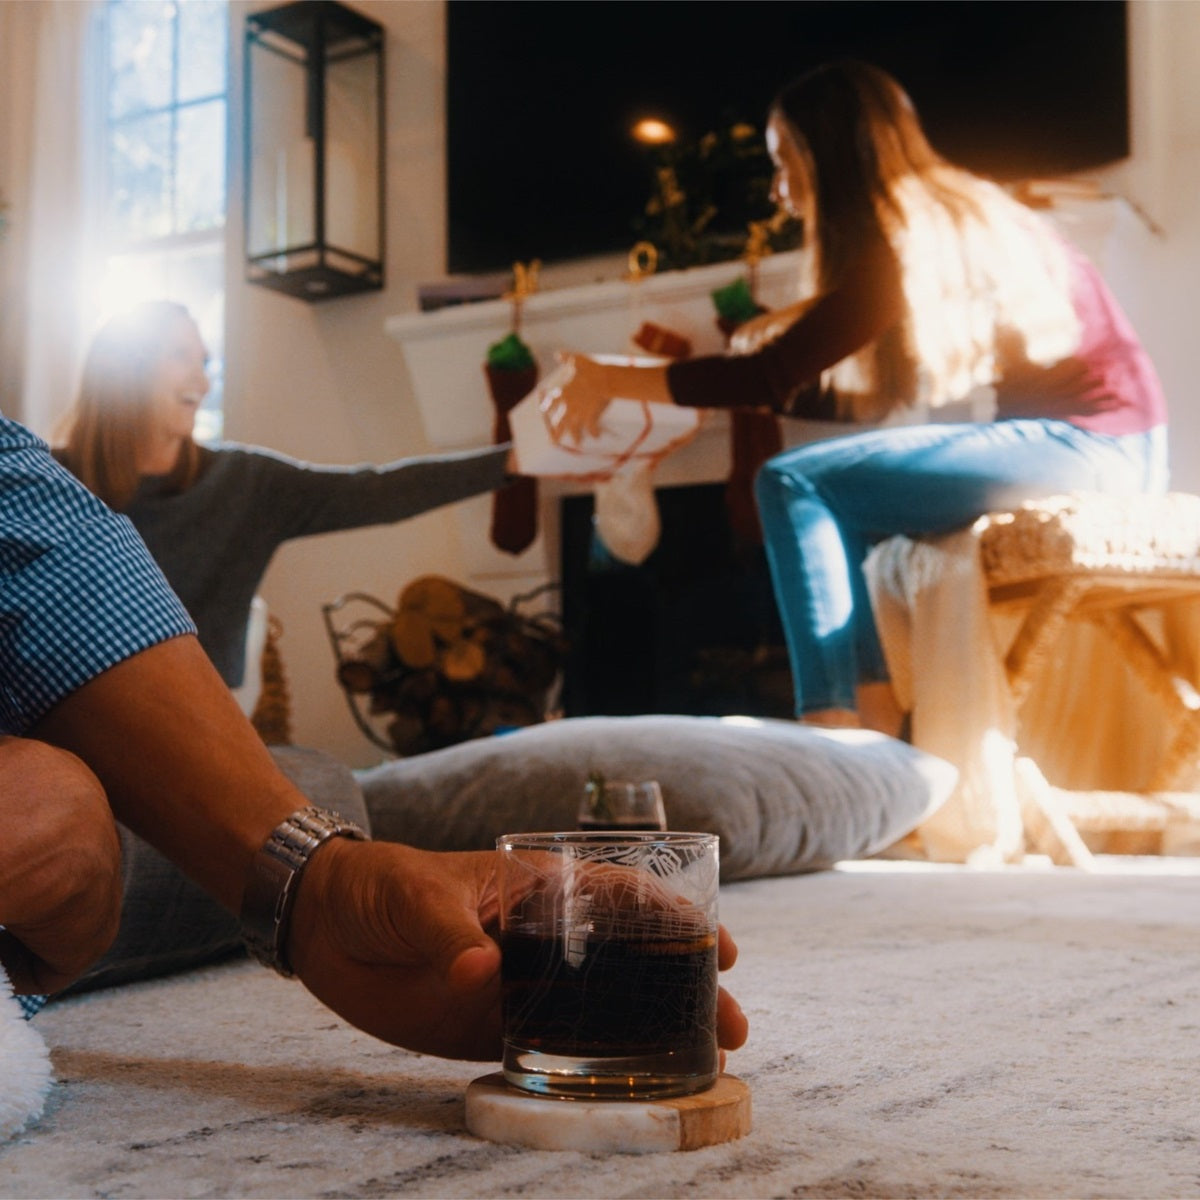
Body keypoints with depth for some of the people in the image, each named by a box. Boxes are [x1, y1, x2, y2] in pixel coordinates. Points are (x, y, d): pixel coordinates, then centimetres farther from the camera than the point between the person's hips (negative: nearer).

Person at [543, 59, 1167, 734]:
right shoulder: (947, 212, 14)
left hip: (1091, 443, -10)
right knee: (838, 499, 11)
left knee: (795, 483, -11)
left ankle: (834, 723, -11)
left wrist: (610, 381, -6)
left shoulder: (909, 239, -14)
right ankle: (874, 719, 6)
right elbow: (854, 397, 15)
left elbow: (768, 377, -16)